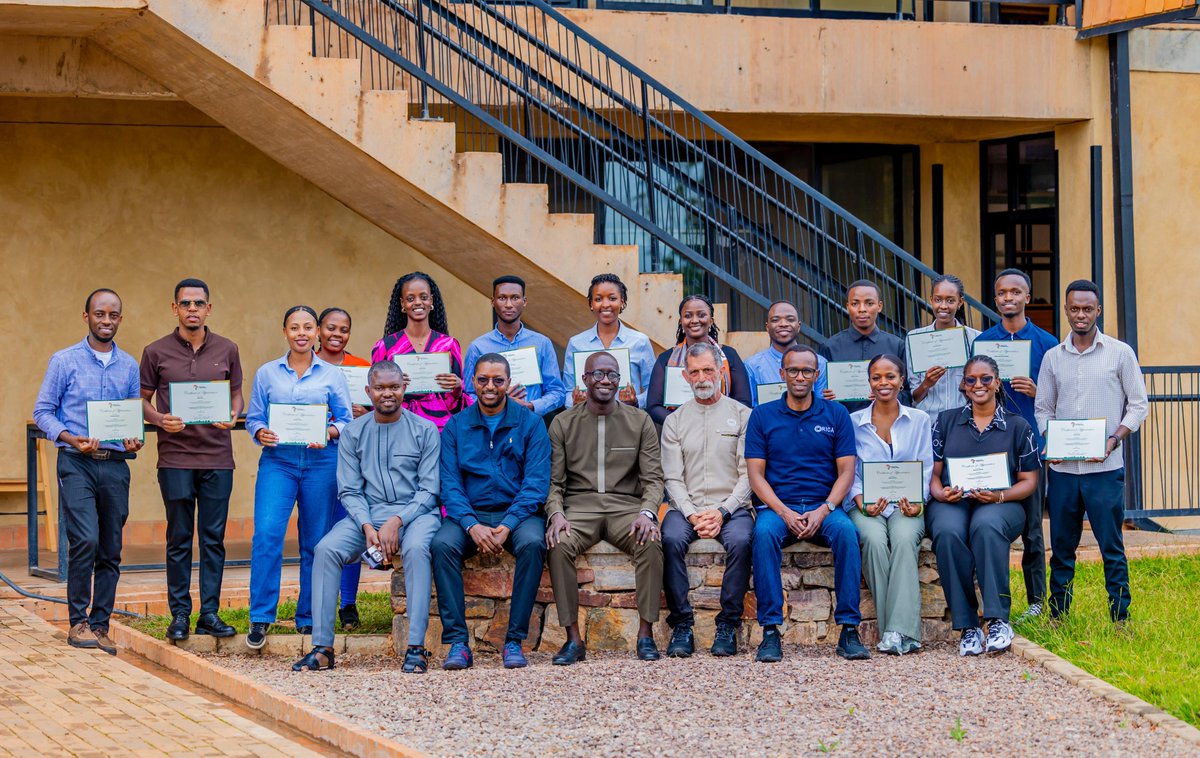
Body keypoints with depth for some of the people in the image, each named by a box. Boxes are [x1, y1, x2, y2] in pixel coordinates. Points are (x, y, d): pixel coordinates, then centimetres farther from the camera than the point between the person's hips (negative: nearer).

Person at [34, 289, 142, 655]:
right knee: (85, 540, -16)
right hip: (76, 463, -4)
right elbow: (42, 411, 1)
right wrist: (72, 439, -14)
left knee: (111, 550, 4)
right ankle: (78, 621, -5)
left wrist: (134, 442, -4)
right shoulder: (65, 361, 2)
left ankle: (100, 625, 12)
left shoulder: (129, 366, 13)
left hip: (116, 465, 4)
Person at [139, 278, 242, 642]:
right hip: (175, 458, -1)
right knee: (179, 538, 2)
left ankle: (209, 613, 8)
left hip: (217, 457, 2)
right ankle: (180, 614, 9)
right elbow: (142, 401, 8)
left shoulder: (227, 350, 8)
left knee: (214, 538, 3)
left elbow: (237, 396, 15)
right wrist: (160, 419, -12)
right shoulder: (156, 352, 3)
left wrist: (233, 416, -7)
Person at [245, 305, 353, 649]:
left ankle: (309, 618, 15)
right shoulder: (267, 373, 10)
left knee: (316, 542, 3)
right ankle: (260, 617, -10)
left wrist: (329, 433, -14)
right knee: (267, 534, -16)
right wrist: (261, 434, -11)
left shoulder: (332, 376, 9)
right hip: (277, 460, 0)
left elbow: (346, 420, 6)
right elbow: (253, 417, 10)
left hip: (320, 462, 0)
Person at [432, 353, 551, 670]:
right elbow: (450, 484, 0)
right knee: (442, 544, -29)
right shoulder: (456, 426, 8)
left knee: (533, 543, -34)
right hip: (470, 513, 1)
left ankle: (514, 640, -26)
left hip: (518, 511, -1)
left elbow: (537, 481, -5)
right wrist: (472, 526, -18)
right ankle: (457, 641, -28)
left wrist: (507, 526, -19)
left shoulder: (529, 423, 3)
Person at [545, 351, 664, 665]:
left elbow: (653, 479, 5)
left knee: (651, 542, -32)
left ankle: (646, 633, -23)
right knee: (559, 545, -33)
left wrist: (647, 512, -15)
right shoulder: (563, 423, 10)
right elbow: (554, 481, 5)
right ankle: (573, 637, -26)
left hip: (626, 504, 0)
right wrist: (556, 513, -16)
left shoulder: (640, 421, 10)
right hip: (579, 505, 0)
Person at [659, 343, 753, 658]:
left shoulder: (742, 415, 8)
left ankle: (728, 625, -22)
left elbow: (748, 475, 1)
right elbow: (672, 478, 6)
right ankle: (681, 625, -23)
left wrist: (723, 512, -13)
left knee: (740, 540, -34)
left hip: (731, 507, -1)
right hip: (687, 507, 1)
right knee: (672, 538, -31)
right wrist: (692, 514, -11)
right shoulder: (675, 421, 14)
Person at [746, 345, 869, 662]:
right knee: (764, 532, -34)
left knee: (845, 530, -33)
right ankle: (770, 630, -31)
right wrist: (785, 513, -13)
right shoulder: (762, 415, 9)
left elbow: (846, 472, 4)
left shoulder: (836, 414, 10)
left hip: (824, 507, 0)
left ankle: (848, 629, -29)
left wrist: (823, 511, -13)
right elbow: (755, 473, 3)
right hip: (777, 507, 0)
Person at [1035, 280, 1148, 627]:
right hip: (1063, 468, 3)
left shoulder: (1120, 353, 2)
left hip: (1105, 468, -3)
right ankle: (1057, 615, 15)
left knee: (1111, 546, -2)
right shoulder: (1053, 357, 11)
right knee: (1061, 546, 7)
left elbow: (1138, 404, 3)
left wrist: (1115, 439, -12)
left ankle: (1120, 618, 4)